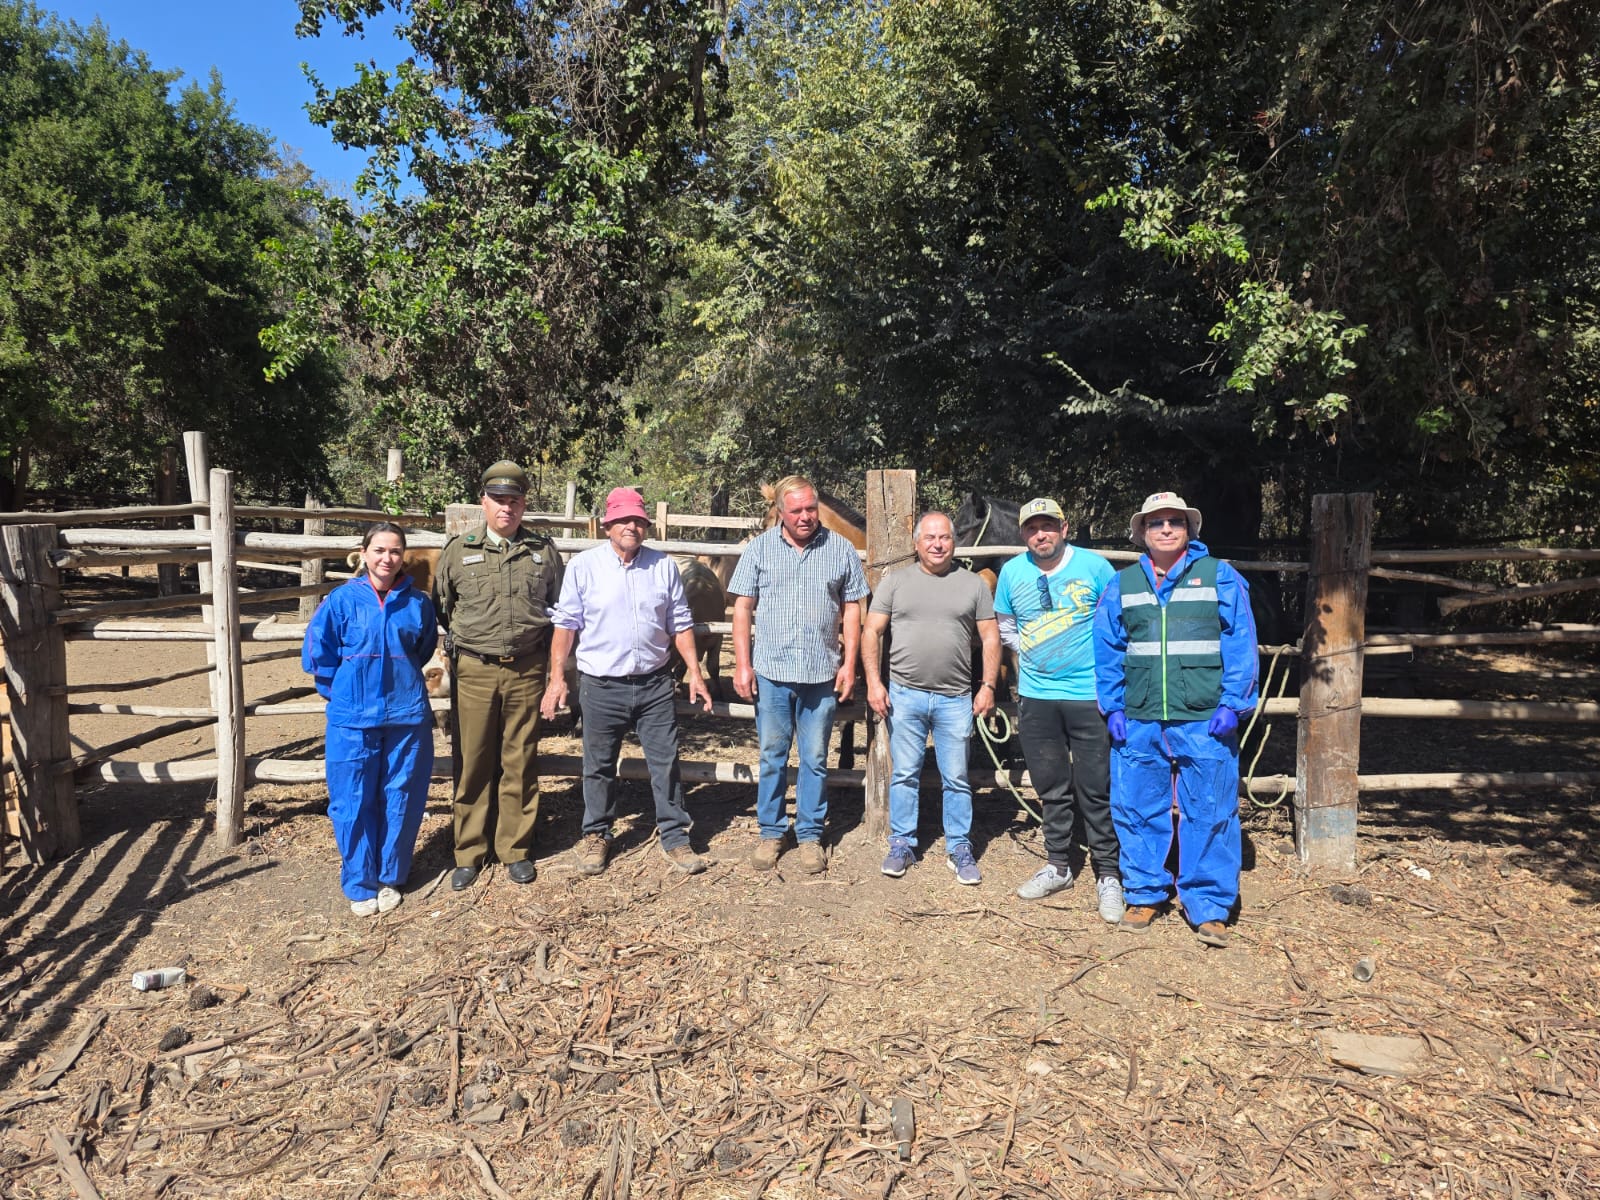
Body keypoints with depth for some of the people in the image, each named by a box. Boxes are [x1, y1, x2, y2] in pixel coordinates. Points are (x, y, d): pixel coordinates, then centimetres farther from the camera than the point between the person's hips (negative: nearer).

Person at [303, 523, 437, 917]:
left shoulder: (417, 603, -1)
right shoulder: (342, 599, -5)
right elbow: (317, 653, 1)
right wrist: (345, 691, 5)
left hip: (406, 716, 1)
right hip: (353, 719, -1)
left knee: (400, 799, 9)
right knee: (353, 803, 5)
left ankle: (390, 877, 26)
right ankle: (359, 884, 21)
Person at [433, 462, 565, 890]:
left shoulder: (544, 550, 7)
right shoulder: (458, 550, 4)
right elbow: (440, 605, 12)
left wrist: (555, 659, 8)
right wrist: (466, 638, 9)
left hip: (526, 672, 1)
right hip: (474, 671, 0)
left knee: (519, 764, 7)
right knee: (473, 764, 5)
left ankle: (516, 849, 20)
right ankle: (469, 853, 18)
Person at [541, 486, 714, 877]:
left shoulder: (664, 566, 3)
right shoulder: (583, 565, -3)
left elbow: (680, 623, 7)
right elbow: (566, 623, 0)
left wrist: (694, 672, 2)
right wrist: (557, 678, -4)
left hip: (655, 683, 2)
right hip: (601, 685, -1)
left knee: (666, 763, 6)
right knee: (599, 767, 11)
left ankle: (674, 835, 20)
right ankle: (596, 835, 29)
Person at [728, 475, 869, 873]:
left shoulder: (841, 550, 2)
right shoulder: (759, 548, 2)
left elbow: (852, 609, 4)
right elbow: (742, 608, 2)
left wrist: (849, 665, -1)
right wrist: (742, 664, -4)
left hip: (822, 673, 0)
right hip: (771, 671, 0)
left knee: (815, 759, 9)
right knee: (772, 756, 10)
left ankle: (810, 835, 22)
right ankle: (771, 833, 24)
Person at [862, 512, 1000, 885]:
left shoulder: (974, 584, 6)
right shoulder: (896, 581, 5)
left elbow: (990, 639, 7)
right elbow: (871, 633, 3)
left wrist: (988, 686, -1)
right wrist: (874, 682, -5)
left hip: (955, 699, 0)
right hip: (904, 694, 0)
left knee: (956, 779, 6)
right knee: (904, 775, 8)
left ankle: (960, 850, 19)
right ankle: (902, 844, 21)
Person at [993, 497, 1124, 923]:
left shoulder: (1094, 567, -6)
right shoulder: (1012, 572, 3)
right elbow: (1005, 625, 18)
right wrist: (1029, 651, 6)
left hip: (1089, 695, -3)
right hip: (1036, 696, 3)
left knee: (1096, 789, -1)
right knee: (1051, 788, 13)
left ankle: (1108, 876, 12)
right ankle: (1058, 866, 28)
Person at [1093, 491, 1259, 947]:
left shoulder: (1220, 577, 4)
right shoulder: (1122, 585, 10)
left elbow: (1240, 644, -1)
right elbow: (1106, 650, 10)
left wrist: (1232, 704, -9)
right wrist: (1113, 707, 2)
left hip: (1204, 721, -2)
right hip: (1138, 721, 2)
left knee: (1209, 813, 2)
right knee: (1137, 811, 8)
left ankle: (1209, 907, 14)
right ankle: (1144, 894, 24)